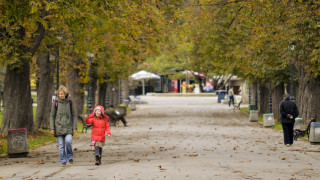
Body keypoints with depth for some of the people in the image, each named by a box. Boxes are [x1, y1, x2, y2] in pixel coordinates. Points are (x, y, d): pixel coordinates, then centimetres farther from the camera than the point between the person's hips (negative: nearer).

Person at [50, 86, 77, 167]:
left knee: (68, 141, -18)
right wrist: (52, 128, -2)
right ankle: (63, 161, 10)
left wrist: (74, 126, 0)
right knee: (61, 145, 0)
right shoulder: (55, 102, 1)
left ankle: (70, 156, 4)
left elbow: (74, 115, 7)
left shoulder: (69, 102, 2)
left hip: (68, 126, 0)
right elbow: (52, 116, 4)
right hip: (59, 127, 0)